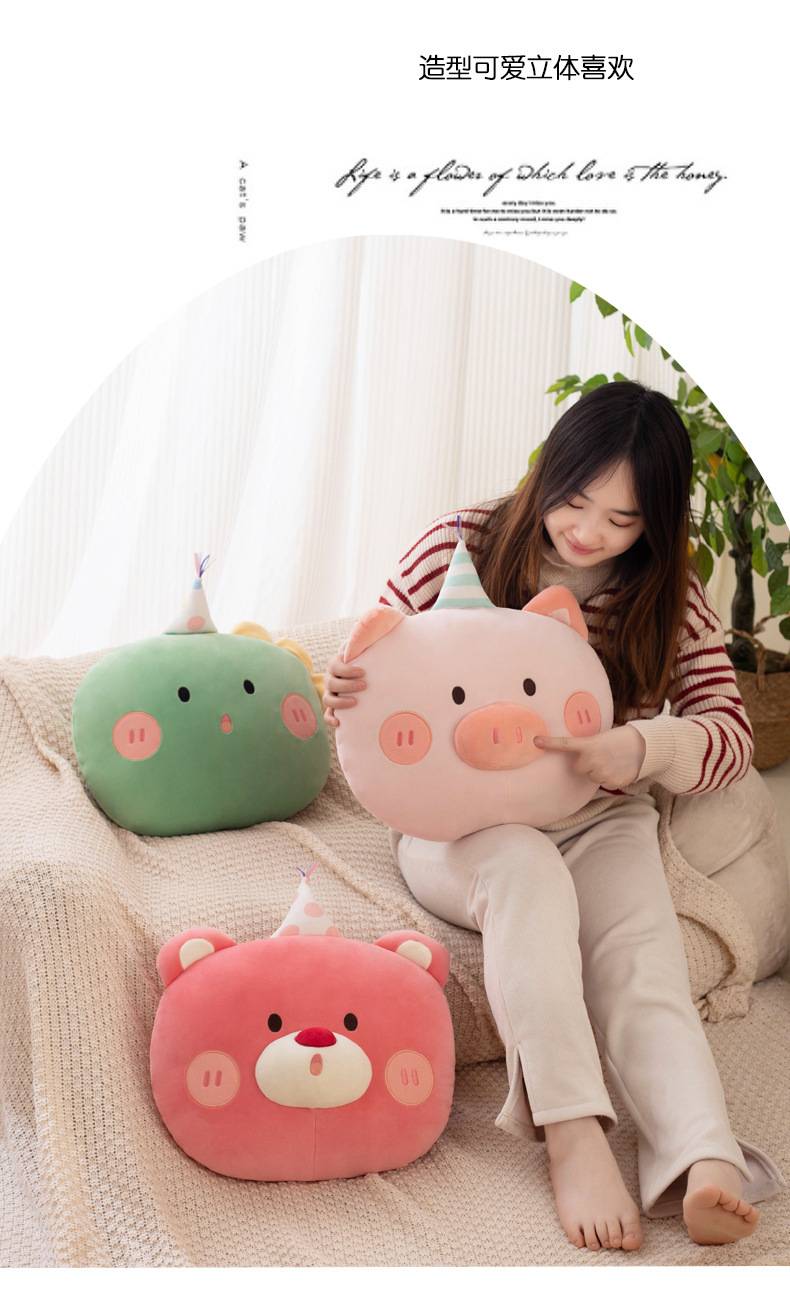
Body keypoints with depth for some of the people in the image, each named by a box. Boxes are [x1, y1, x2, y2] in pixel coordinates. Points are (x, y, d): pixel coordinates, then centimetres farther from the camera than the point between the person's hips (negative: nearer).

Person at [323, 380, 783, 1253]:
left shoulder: (670, 600, 2)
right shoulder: (459, 547, -4)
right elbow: (377, 675, 3)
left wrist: (642, 747, -27)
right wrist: (344, 693, -23)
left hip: (600, 827, 2)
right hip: (458, 824, -2)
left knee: (641, 956, -27)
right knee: (529, 870, -36)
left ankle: (704, 1162, -44)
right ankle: (572, 1136, -42)